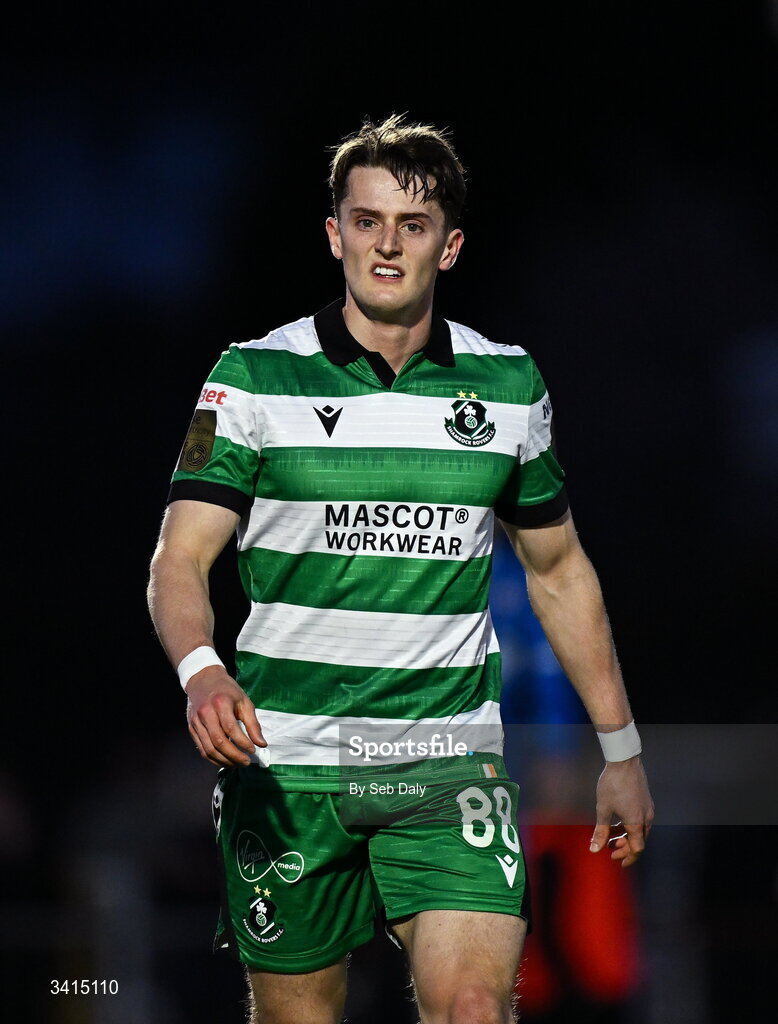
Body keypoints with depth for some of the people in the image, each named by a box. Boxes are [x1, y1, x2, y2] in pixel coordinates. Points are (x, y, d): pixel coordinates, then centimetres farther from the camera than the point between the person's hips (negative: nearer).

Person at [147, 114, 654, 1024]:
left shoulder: (509, 386, 6)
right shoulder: (253, 377, -2)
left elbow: (558, 571, 17)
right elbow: (180, 559, -7)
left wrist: (620, 749, 17)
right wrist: (200, 669, -29)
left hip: (451, 761, 1)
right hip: (284, 763, -1)